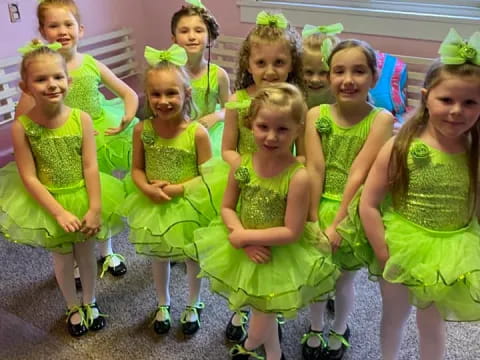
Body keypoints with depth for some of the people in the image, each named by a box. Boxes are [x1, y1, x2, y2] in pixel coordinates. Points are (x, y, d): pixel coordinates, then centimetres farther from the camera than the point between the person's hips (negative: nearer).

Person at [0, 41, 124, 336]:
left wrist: (95, 208, -16)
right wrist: (58, 212, -19)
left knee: (87, 253, 17)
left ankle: (90, 302, 42)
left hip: (83, 196, 1)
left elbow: (91, 167, -13)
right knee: (62, 258, 16)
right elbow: (29, 177, -15)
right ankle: (73, 307, 40)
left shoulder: (82, 119, -16)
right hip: (47, 203, -1)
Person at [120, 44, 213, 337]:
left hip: (188, 205, -2)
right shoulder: (142, 129, -12)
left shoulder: (198, 132, -22)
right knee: (159, 256, 22)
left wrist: (180, 189, -25)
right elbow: (137, 169, -2)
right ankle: (163, 303, 49)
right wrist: (147, 188, -21)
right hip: (154, 205, 3)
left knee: (193, 257, 19)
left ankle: (193, 305, 46)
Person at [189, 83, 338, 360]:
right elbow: (228, 207, -2)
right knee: (265, 312, 25)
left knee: (264, 314, 16)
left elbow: (291, 232, -24)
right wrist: (241, 236, -19)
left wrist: (245, 236, -21)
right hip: (247, 251, 5)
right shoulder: (242, 165, -12)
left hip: (280, 257, -4)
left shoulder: (298, 176, -27)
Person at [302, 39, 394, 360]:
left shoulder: (381, 119, -14)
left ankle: (340, 330, 43)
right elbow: (315, 170, -11)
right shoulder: (316, 114, -8)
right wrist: (313, 220, -13)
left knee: (344, 279, 16)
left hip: (352, 213, -1)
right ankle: (315, 328, 43)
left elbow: (358, 174, -18)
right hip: (319, 207, 2)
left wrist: (337, 223, -19)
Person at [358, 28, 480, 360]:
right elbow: (368, 204, -14)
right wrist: (385, 256, -14)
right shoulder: (400, 147, -16)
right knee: (395, 317, 21)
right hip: (401, 251, -1)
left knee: (433, 325, 22)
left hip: (448, 258, 2)